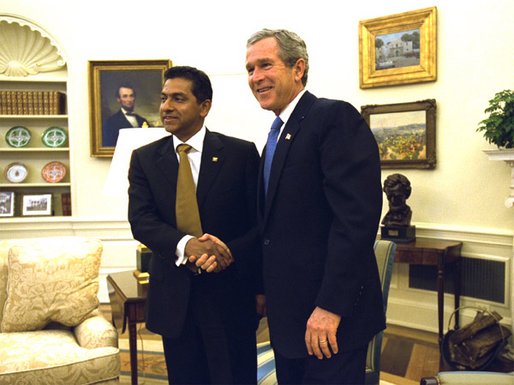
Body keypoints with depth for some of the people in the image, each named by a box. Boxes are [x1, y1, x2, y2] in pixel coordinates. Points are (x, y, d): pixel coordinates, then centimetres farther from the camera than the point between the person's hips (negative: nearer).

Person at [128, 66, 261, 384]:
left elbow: (262, 220, -4)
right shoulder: (145, 158, 5)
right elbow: (140, 221, -6)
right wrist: (185, 244, -25)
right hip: (174, 297, 2)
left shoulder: (242, 153, -3)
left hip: (229, 294, -2)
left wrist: (230, 251, -23)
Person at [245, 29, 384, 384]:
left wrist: (330, 307, -24)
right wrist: (266, 291, 9)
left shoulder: (336, 117, -13)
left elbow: (357, 217, -23)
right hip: (288, 315, 8)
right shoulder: (279, 135, 14)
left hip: (330, 316, -8)